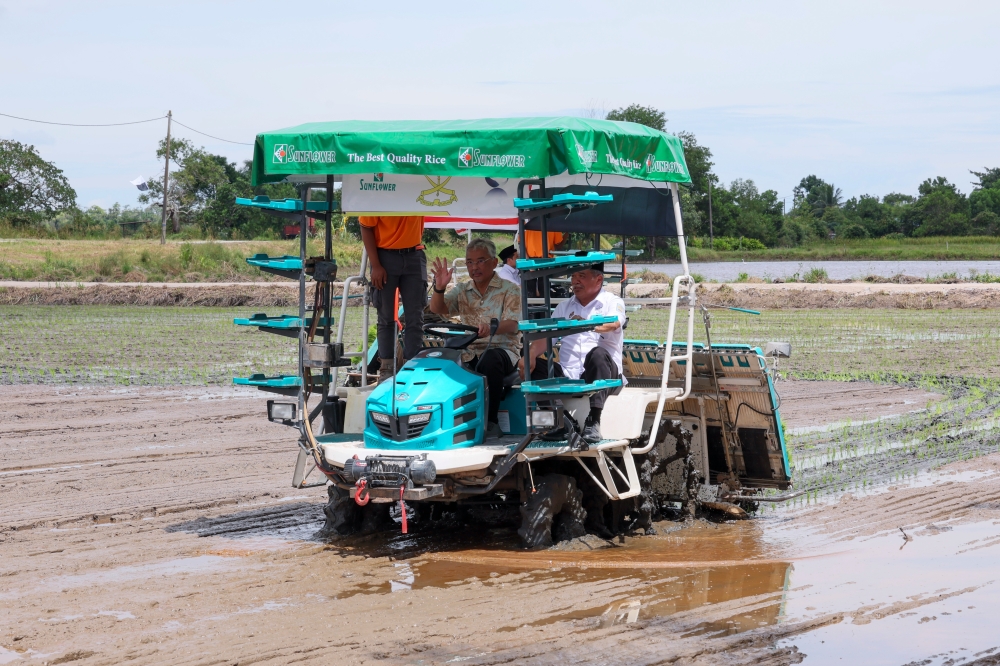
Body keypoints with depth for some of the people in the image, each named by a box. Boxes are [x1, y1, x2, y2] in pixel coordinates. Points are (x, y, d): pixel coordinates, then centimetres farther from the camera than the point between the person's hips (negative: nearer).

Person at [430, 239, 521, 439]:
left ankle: (490, 420, -27)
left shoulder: (509, 290, 4)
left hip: (501, 349, -3)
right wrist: (439, 287, -18)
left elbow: (512, 325, -10)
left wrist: (492, 328, -33)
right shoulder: (461, 291, 18)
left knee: (490, 358, -39)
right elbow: (437, 309, 3)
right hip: (469, 353, 3)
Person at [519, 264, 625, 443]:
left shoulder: (613, 303, 5)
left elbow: (613, 323, -18)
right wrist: (531, 355, -14)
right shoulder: (564, 307, 21)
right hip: (568, 377, 4)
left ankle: (593, 422, -37)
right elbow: (545, 336, 9)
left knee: (598, 354, -36)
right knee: (534, 367, -19)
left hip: (600, 376, -4)